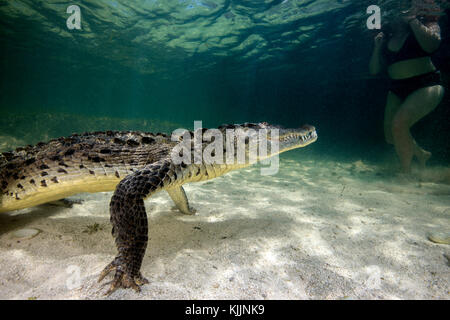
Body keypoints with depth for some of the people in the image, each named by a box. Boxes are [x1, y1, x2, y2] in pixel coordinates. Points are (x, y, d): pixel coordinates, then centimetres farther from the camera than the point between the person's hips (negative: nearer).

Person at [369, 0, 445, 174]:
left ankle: (406, 173, -10)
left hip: (426, 85, -5)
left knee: (399, 123, -28)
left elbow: (431, 45, -21)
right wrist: (377, 47, -3)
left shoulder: (428, 23, 3)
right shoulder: (387, 39, 13)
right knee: (391, 137, 3)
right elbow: (374, 70, 10)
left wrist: (412, 20, -13)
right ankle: (421, 153, 35)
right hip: (397, 89, 6)